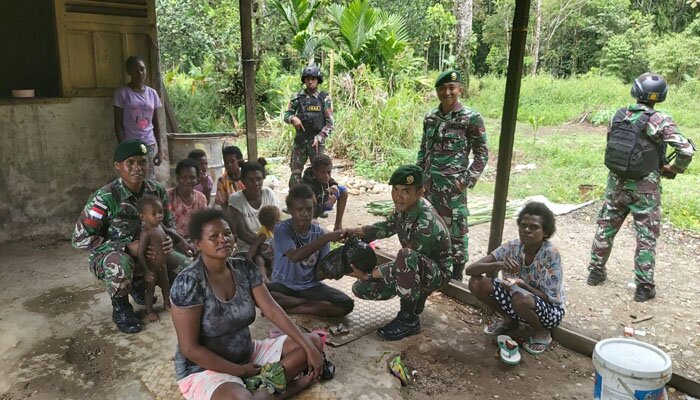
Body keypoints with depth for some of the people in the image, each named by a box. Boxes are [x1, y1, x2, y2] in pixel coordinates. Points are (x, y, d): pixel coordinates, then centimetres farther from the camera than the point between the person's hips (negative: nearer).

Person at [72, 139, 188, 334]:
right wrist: (126, 246, -29)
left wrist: (169, 239, -21)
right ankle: (120, 306, -5)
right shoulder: (105, 197, -24)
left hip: (148, 253, 5)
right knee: (120, 266, -40)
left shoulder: (157, 191, -8)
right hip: (108, 256, -5)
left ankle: (139, 285, 19)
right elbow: (80, 238, -22)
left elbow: (169, 224, 5)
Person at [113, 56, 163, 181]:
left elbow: (156, 123, 10)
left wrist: (159, 149, 7)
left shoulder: (152, 93, 7)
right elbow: (118, 124, -5)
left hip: (149, 145, 4)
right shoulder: (122, 93, -4)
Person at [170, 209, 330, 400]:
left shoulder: (245, 269, -3)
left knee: (314, 341, -3)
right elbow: (189, 349, -20)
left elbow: (273, 310, -6)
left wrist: (309, 348, -14)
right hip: (204, 369, -7)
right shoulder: (188, 282, -21)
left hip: (248, 355, 7)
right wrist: (240, 372, -16)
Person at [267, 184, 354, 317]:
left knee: (346, 304, -22)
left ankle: (282, 309, -13)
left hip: (311, 285, 3)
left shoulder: (319, 233, -4)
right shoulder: (281, 229, -13)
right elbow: (295, 256, -32)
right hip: (284, 285, -2)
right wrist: (327, 238, -35)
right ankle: (310, 303, -14)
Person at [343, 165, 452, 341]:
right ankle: (417, 295, 14)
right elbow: (387, 227, 8)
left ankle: (409, 319, -20)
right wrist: (354, 232, -6)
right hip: (412, 268, 8)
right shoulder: (404, 207, -10)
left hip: (436, 273, -8)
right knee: (360, 289, -1)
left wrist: (368, 275, -23)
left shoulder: (426, 225, -34)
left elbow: (406, 261, -28)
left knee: (406, 255, -41)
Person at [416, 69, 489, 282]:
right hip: (429, 183, 6)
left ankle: (456, 277, 15)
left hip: (453, 184, -5)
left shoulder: (471, 118, -7)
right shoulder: (430, 117, 8)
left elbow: (482, 154, -5)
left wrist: (467, 180, -12)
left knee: (455, 229, 1)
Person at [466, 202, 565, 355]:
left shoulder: (550, 253, -24)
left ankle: (542, 333, -4)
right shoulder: (512, 247, -14)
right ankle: (509, 320, 9)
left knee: (521, 299, -38)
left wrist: (521, 284, -37)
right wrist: (499, 265, -36)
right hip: (518, 300, 4)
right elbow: (470, 270, -18)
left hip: (550, 309, -4)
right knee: (476, 282, -16)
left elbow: (550, 299, -22)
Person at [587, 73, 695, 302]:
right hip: (645, 187, -4)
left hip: (617, 183, 4)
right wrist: (673, 169, 0)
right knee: (647, 237, 7)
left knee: (606, 227, 17)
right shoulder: (660, 121, -13)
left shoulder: (619, 116, 0)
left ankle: (596, 271, 27)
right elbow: (686, 151, -17)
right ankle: (644, 287, 12)